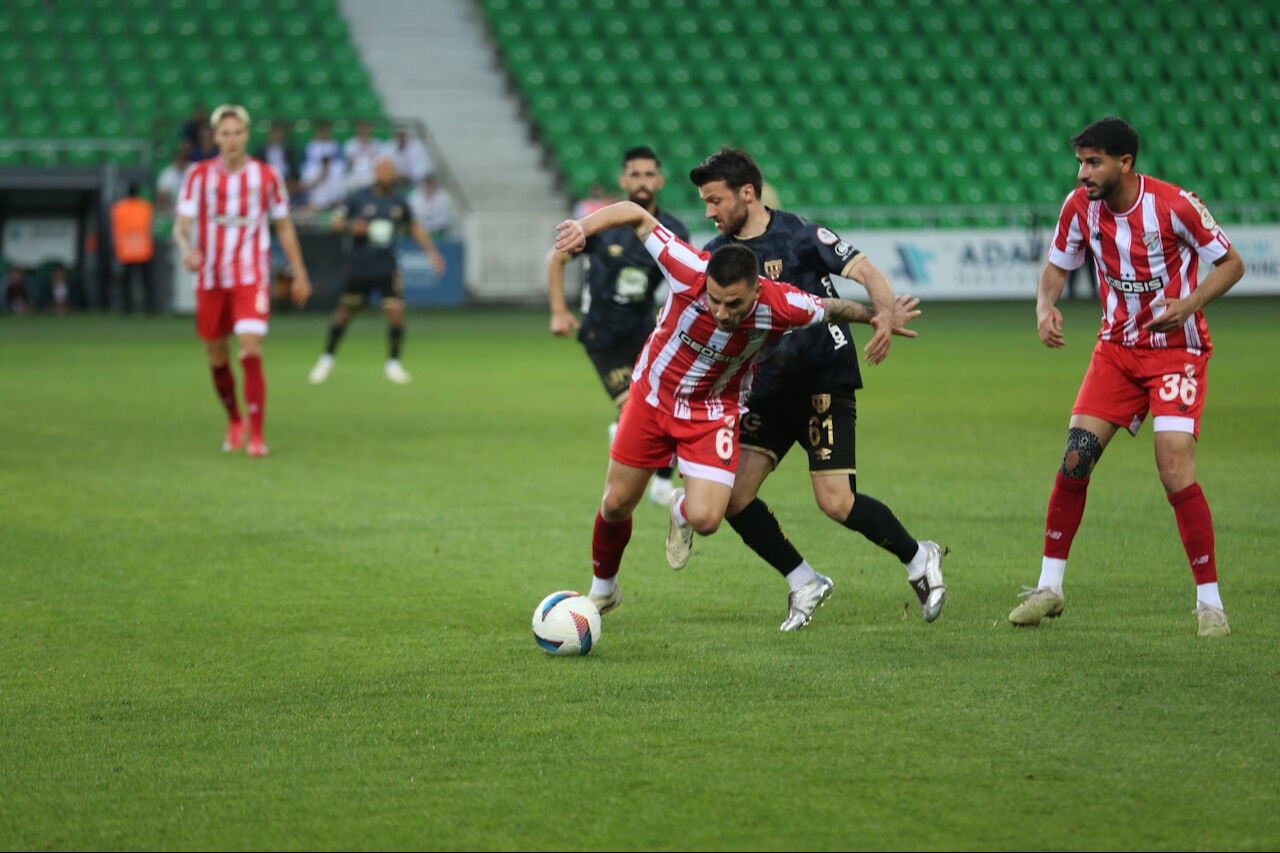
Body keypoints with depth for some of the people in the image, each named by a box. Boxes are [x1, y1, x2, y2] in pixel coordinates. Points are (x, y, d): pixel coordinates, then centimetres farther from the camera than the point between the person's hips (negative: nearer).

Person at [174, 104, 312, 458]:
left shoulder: (266, 176, 1)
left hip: (251, 279, -2)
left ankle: (256, 434, -13)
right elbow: (181, 226, -6)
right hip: (211, 280, 2)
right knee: (217, 359, 10)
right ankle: (234, 421, 34)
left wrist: (299, 273, 11)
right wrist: (188, 249, -28)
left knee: (251, 354, -17)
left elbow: (284, 227, 11)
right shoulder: (199, 175, 0)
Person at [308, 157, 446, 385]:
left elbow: (414, 228, 20)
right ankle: (327, 358, 24)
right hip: (359, 269, -2)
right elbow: (337, 222, 2)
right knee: (344, 312, 5)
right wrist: (352, 226, -19)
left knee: (396, 311, -12)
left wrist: (431, 251, 15)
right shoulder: (359, 198, -2)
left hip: (388, 269, 2)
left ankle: (393, 363, 3)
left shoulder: (398, 201, 6)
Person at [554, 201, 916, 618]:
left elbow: (832, 309, -7)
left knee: (705, 519, -17)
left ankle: (683, 509, 23)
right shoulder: (689, 272, -33)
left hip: (713, 411, 0)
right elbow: (636, 214, -24)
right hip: (652, 396, 1)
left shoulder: (781, 306, -30)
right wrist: (584, 227, -38)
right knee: (617, 504, 7)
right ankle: (602, 589, 37)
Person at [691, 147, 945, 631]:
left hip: (824, 384, -6)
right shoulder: (715, 256, 6)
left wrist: (884, 314, -33)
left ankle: (919, 559, 9)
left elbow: (867, 272, -14)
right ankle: (804, 583, 11)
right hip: (765, 391, 6)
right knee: (733, 496, -6)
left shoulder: (801, 236, -9)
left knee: (836, 502, -15)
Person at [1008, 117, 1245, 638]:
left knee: (1175, 468, -17)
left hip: (1177, 347, -5)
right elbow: (1056, 267, 10)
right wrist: (1045, 307, -11)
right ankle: (1050, 587, 8)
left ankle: (1209, 603, -6)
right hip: (1117, 348, 5)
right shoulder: (1080, 205, -5)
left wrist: (1189, 304, -24)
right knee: (1075, 458, -6)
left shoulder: (1174, 204, -18)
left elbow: (1231, 263, -8)